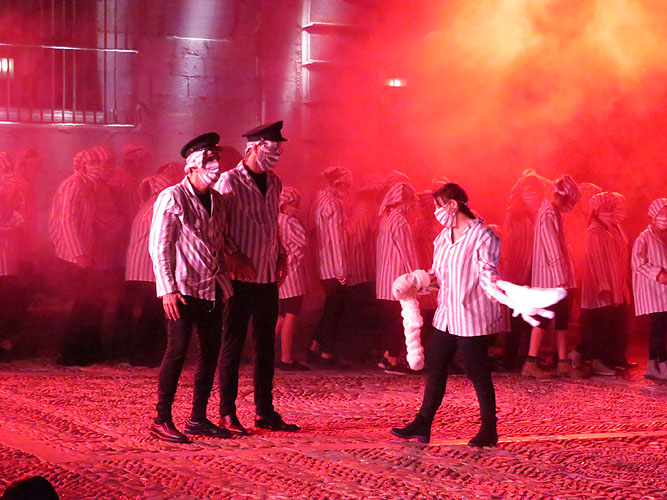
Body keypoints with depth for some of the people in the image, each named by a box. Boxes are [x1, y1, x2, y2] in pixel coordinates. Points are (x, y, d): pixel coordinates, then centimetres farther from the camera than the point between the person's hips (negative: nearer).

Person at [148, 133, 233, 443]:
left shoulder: (216, 200, 14)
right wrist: (168, 289, -17)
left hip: (212, 289, 7)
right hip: (183, 289, -7)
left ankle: (198, 418, 16)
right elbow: (158, 246, -11)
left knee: (211, 352, 7)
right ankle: (162, 420, -5)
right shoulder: (172, 198, -7)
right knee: (177, 350, -10)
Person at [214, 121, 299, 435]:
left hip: (268, 278, 7)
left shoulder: (273, 183, 13)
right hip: (240, 279, -7)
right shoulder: (230, 182, -9)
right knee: (232, 345, -1)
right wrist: (236, 259, -18)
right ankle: (227, 413, 5)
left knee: (266, 346, 10)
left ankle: (265, 412, 17)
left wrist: (281, 253, 11)